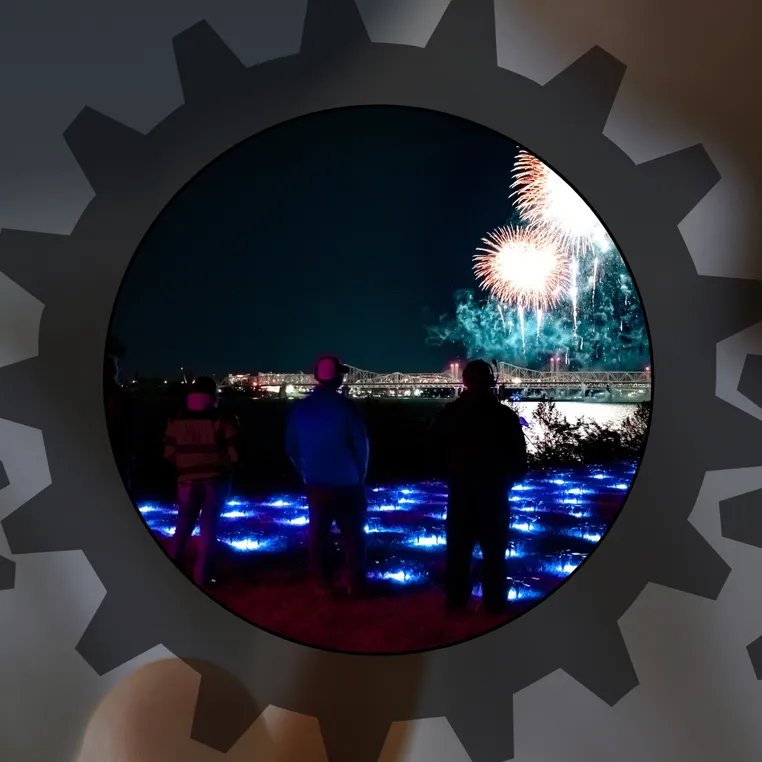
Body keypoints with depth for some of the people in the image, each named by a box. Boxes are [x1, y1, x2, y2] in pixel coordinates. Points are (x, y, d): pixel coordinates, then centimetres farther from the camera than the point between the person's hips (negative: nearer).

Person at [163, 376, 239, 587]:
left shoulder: (177, 421, 0)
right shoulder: (223, 421, -8)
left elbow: (169, 453, 3)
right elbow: (234, 453, -8)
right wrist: (226, 470, 12)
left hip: (188, 479, 2)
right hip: (216, 479, -2)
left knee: (183, 525, 18)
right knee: (208, 526, 6)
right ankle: (202, 575, 7)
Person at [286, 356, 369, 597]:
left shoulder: (300, 408, 0)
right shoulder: (345, 406, -13)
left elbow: (291, 447, 5)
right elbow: (361, 444, -10)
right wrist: (360, 475, 5)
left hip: (315, 484, 3)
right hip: (346, 483, -3)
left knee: (319, 534, 12)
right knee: (352, 535, 10)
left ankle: (323, 584, 19)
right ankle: (355, 585, 14)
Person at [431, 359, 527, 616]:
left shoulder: (449, 413, -5)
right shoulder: (505, 416, -10)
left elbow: (436, 452, 1)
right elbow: (519, 460, -6)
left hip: (460, 493, 2)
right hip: (494, 494, -1)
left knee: (458, 551, 13)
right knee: (494, 553, 10)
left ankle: (455, 601, 19)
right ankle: (495, 603, 16)